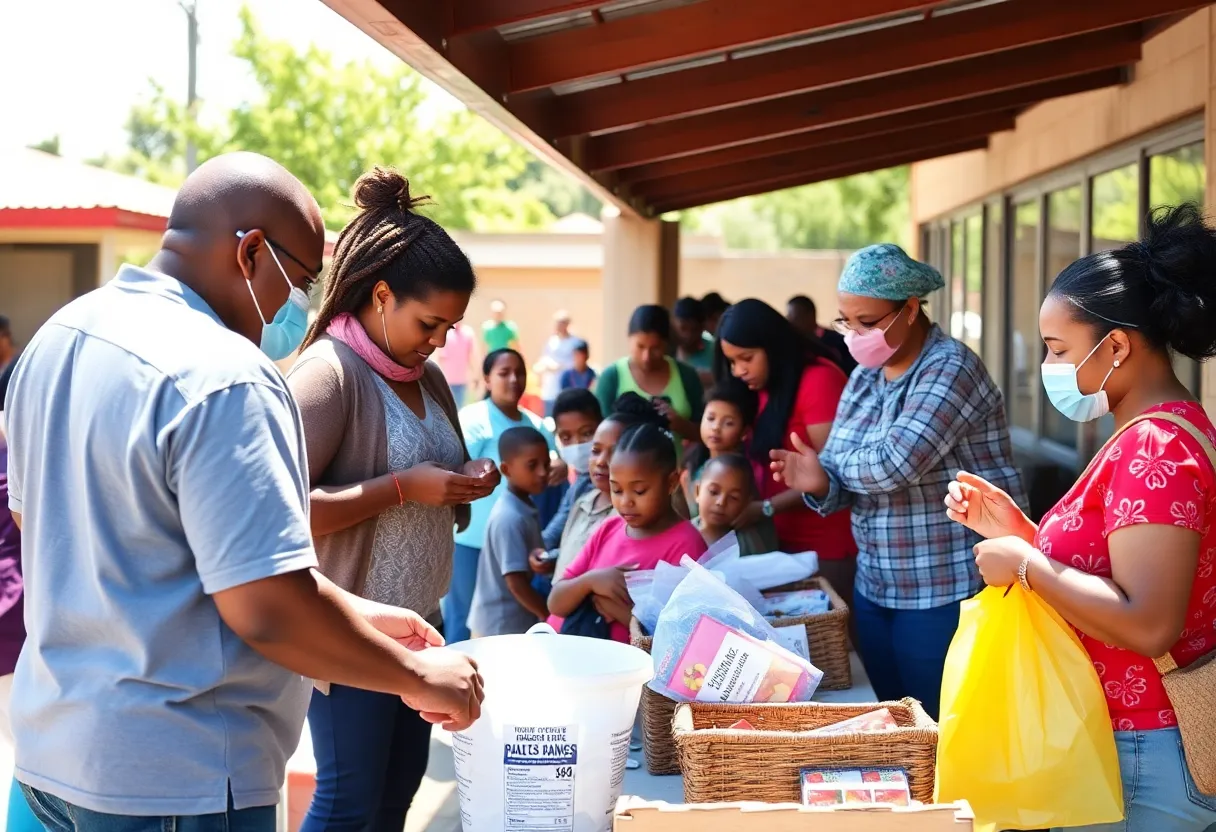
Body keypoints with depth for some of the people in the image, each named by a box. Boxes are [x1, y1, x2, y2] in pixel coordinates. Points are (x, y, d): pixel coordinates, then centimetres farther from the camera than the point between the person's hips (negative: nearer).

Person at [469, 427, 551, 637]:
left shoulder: (526, 507, 5)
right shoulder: (510, 518, -21)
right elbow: (516, 583, -22)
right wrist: (550, 617, -14)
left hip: (518, 624, 9)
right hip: (501, 628, -9)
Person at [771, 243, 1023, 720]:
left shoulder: (950, 368, -15)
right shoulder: (863, 378, 10)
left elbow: (897, 463, -27)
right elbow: (850, 482, 9)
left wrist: (836, 465, -8)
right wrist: (821, 483, -15)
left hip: (946, 594, -8)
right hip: (873, 588, 8)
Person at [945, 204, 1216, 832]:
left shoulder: (1154, 449, -21)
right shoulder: (1153, 434, 13)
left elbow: (1148, 625, -29)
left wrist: (1023, 563, -19)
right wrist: (1016, 529, 2)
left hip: (1143, 755, -10)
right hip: (1120, 736, 10)